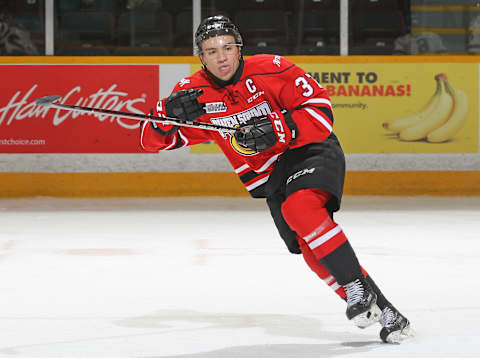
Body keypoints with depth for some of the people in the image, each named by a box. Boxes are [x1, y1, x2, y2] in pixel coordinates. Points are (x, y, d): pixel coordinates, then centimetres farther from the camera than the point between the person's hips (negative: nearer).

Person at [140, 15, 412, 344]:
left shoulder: (270, 70, -16)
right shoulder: (195, 92, -4)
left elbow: (320, 107, -16)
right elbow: (154, 141, -6)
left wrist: (278, 131, -29)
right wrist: (169, 113, -28)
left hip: (311, 150, -5)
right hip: (268, 178, 5)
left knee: (299, 209, -34)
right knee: (313, 252, -9)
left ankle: (358, 285, -24)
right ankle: (382, 310, -2)